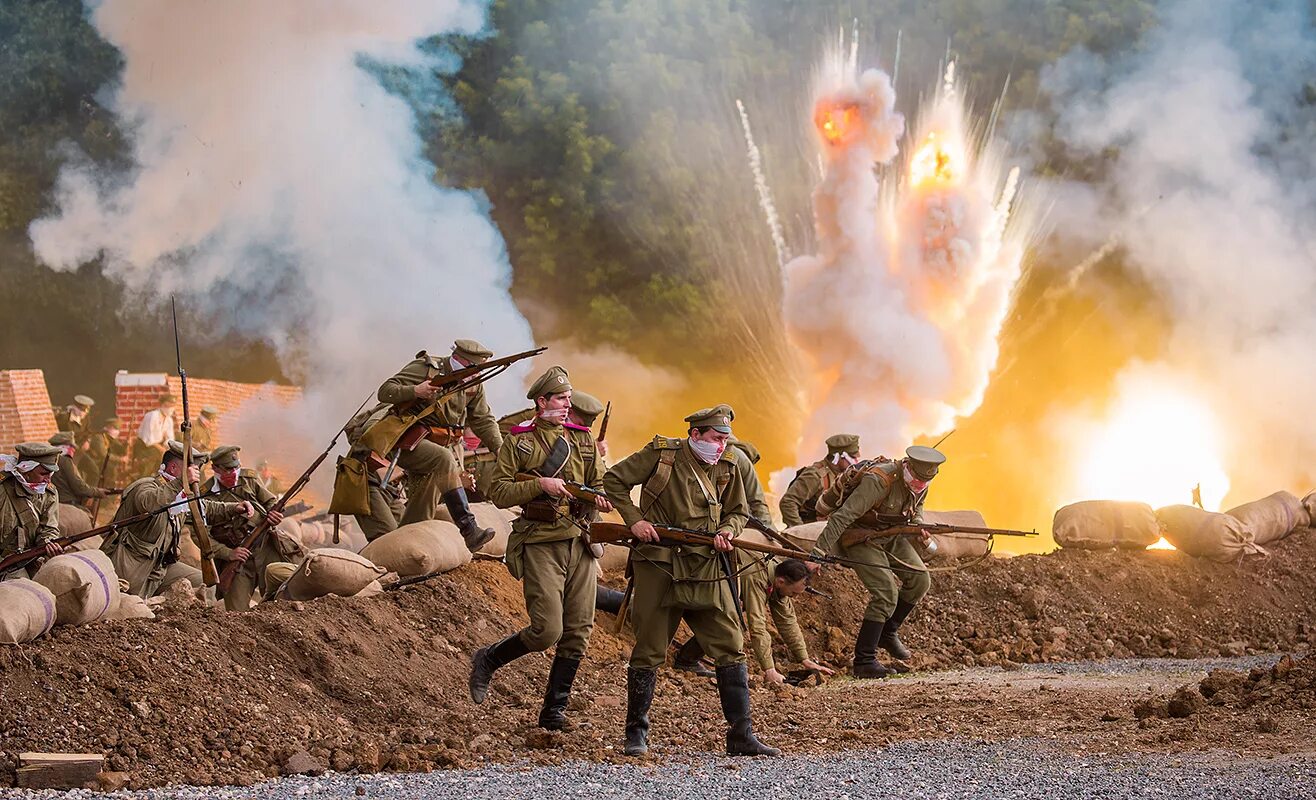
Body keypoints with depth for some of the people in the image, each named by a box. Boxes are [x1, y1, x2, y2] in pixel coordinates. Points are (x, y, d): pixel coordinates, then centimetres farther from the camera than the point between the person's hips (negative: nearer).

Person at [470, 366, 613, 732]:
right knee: (547, 630, -13)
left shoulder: (584, 440, 13)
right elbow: (498, 492, -5)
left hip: (580, 542, 5)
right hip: (540, 542, -5)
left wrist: (599, 498, -3)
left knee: (577, 633, 1)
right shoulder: (518, 442, 0)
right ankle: (488, 660, 12)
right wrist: (540, 485, -16)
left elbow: (598, 485, 20)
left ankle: (554, 711, 11)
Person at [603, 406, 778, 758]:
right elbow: (613, 480, 5)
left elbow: (738, 511, 21)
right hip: (658, 567, -4)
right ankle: (636, 733, 14)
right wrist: (634, 519, -7)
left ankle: (741, 735, 0)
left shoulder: (726, 468, 8)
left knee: (731, 648, -3)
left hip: (706, 570, 4)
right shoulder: (660, 454, -3)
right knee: (649, 650, 0)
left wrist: (726, 531, -2)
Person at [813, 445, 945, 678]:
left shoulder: (920, 483, -7)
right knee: (886, 594, -19)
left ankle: (888, 632, 16)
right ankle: (863, 662, -15)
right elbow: (843, 516, -36)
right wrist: (819, 552, -42)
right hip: (861, 539, -8)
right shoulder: (879, 481, -33)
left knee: (920, 580, -2)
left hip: (891, 537, 8)